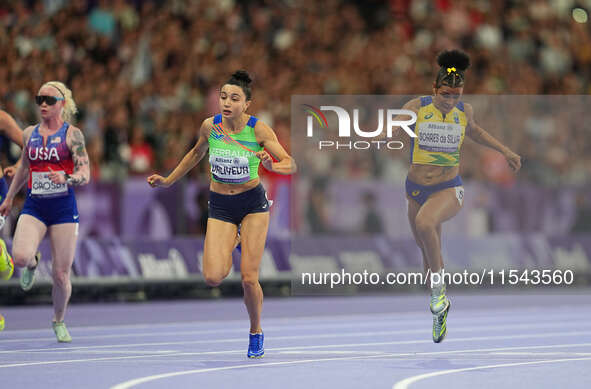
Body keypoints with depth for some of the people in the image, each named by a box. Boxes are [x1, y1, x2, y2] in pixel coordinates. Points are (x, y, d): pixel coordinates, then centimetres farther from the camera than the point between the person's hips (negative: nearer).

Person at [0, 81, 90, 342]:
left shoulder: (72, 134, -4)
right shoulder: (29, 133, 9)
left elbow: (84, 174, -10)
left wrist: (67, 179, -32)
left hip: (63, 208, -2)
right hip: (33, 207, 2)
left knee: (61, 275, -1)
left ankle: (59, 322, 25)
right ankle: (32, 264, 14)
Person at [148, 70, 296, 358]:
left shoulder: (258, 129, -14)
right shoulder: (210, 126, -7)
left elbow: (290, 164, -16)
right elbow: (196, 153, 15)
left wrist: (272, 165, -37)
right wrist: (169, 181, 16)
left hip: (253, 203, -2)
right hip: (220, 207, 2)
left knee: (249, 279, -9)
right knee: (213, 277, -14)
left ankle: (256, 332, 20)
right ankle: (234, 241, 21)